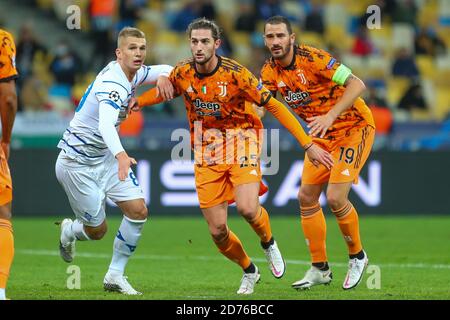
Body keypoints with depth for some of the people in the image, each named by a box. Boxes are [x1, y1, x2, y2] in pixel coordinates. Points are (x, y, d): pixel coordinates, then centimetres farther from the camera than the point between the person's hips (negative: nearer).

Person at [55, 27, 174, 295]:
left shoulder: (132, 74, -1)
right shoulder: (113, 84, -30)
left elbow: (166, 70, 17)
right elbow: (105, 125, -48)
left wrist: (163, 75, -10)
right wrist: (121, 155, -66)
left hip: (105, 158, 9)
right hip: (77, 163, -8)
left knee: (138, 210, -6)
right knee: (97, 231, 1)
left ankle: (115, 275, 6)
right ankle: (69, 231, 37)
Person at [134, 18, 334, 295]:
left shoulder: (235, 73, -19)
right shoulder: (183, 73, -6)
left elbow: (274, 106, -14)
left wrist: (308, 145, -17)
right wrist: (136, 102, 1)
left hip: (241, 140, -3)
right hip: (207, 151, 3)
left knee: (247, 208, -27)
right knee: (217, 231, -2)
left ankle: (269, 243, 9)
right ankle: (249, 271, 29)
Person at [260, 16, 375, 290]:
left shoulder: (312, 59, -24)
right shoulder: (270, 72, -4)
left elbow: (357, 84, -28)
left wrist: (331, 116, -38)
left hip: (354, 127, -7)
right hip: (323, 134, 7)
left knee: (336, 197, -17)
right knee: (307, 196, 2)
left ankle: (358, 256, 7)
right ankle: (320, 269, 14)